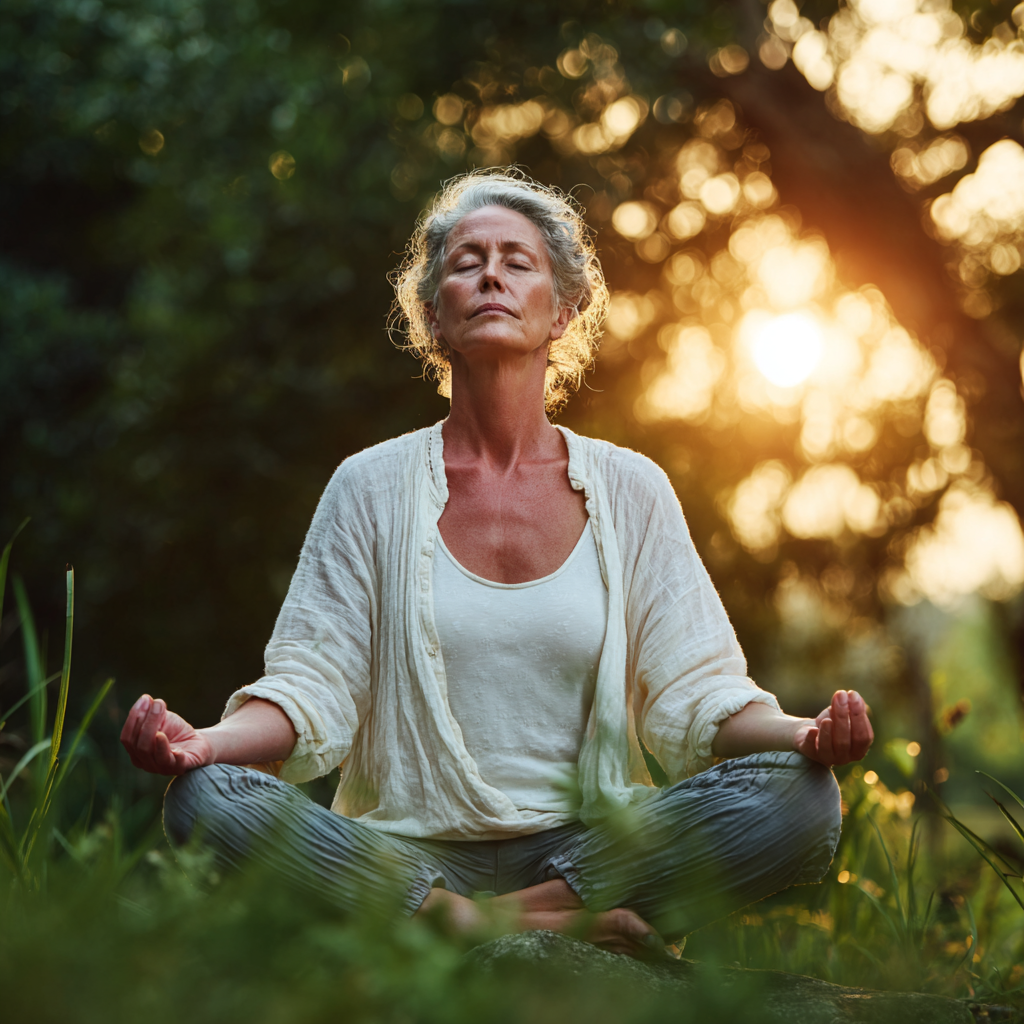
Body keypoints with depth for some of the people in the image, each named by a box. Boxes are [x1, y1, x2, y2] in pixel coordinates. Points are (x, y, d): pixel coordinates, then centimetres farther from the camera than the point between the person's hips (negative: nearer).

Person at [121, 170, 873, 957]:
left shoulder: (630, 490, 7)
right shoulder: (374, 487, 5)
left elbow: (694, 692, 2)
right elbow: (313, 684, -1)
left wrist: (801, 734, -20)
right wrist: (205, 741, -22)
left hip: (586, 846, 1)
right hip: (411, 853, 0)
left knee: (797, 796, -25)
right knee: (206, 798, -29)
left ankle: (499, 921, -23)